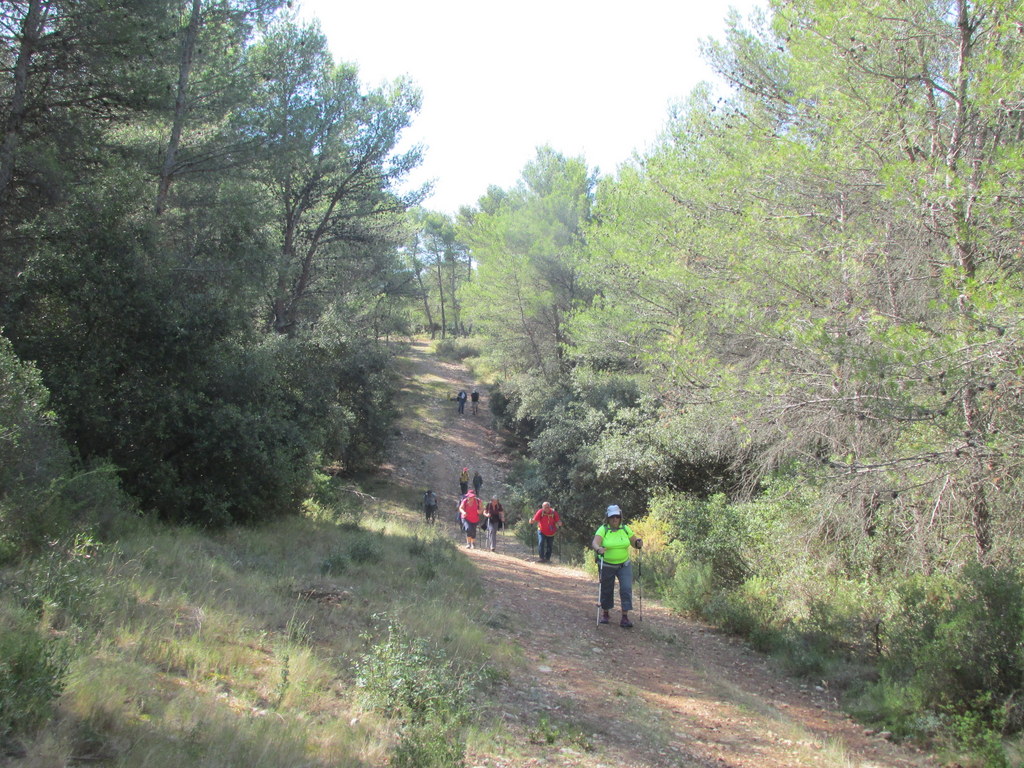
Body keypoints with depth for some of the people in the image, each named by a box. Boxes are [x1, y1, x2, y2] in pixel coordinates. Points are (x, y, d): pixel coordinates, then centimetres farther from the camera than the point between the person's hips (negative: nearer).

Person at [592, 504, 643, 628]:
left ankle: (625, 617, -5)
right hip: (607, 566, -2)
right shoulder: (603, 530, -9)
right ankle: (604, 613, 31)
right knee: (606, 590, 10)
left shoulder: (626, 529, 2)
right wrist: (598, 549, -44)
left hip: (624, 565, 2)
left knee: (626, 588, -10)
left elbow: (635, 542, 5)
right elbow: (595, 543, -22)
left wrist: (638, 542, -18)